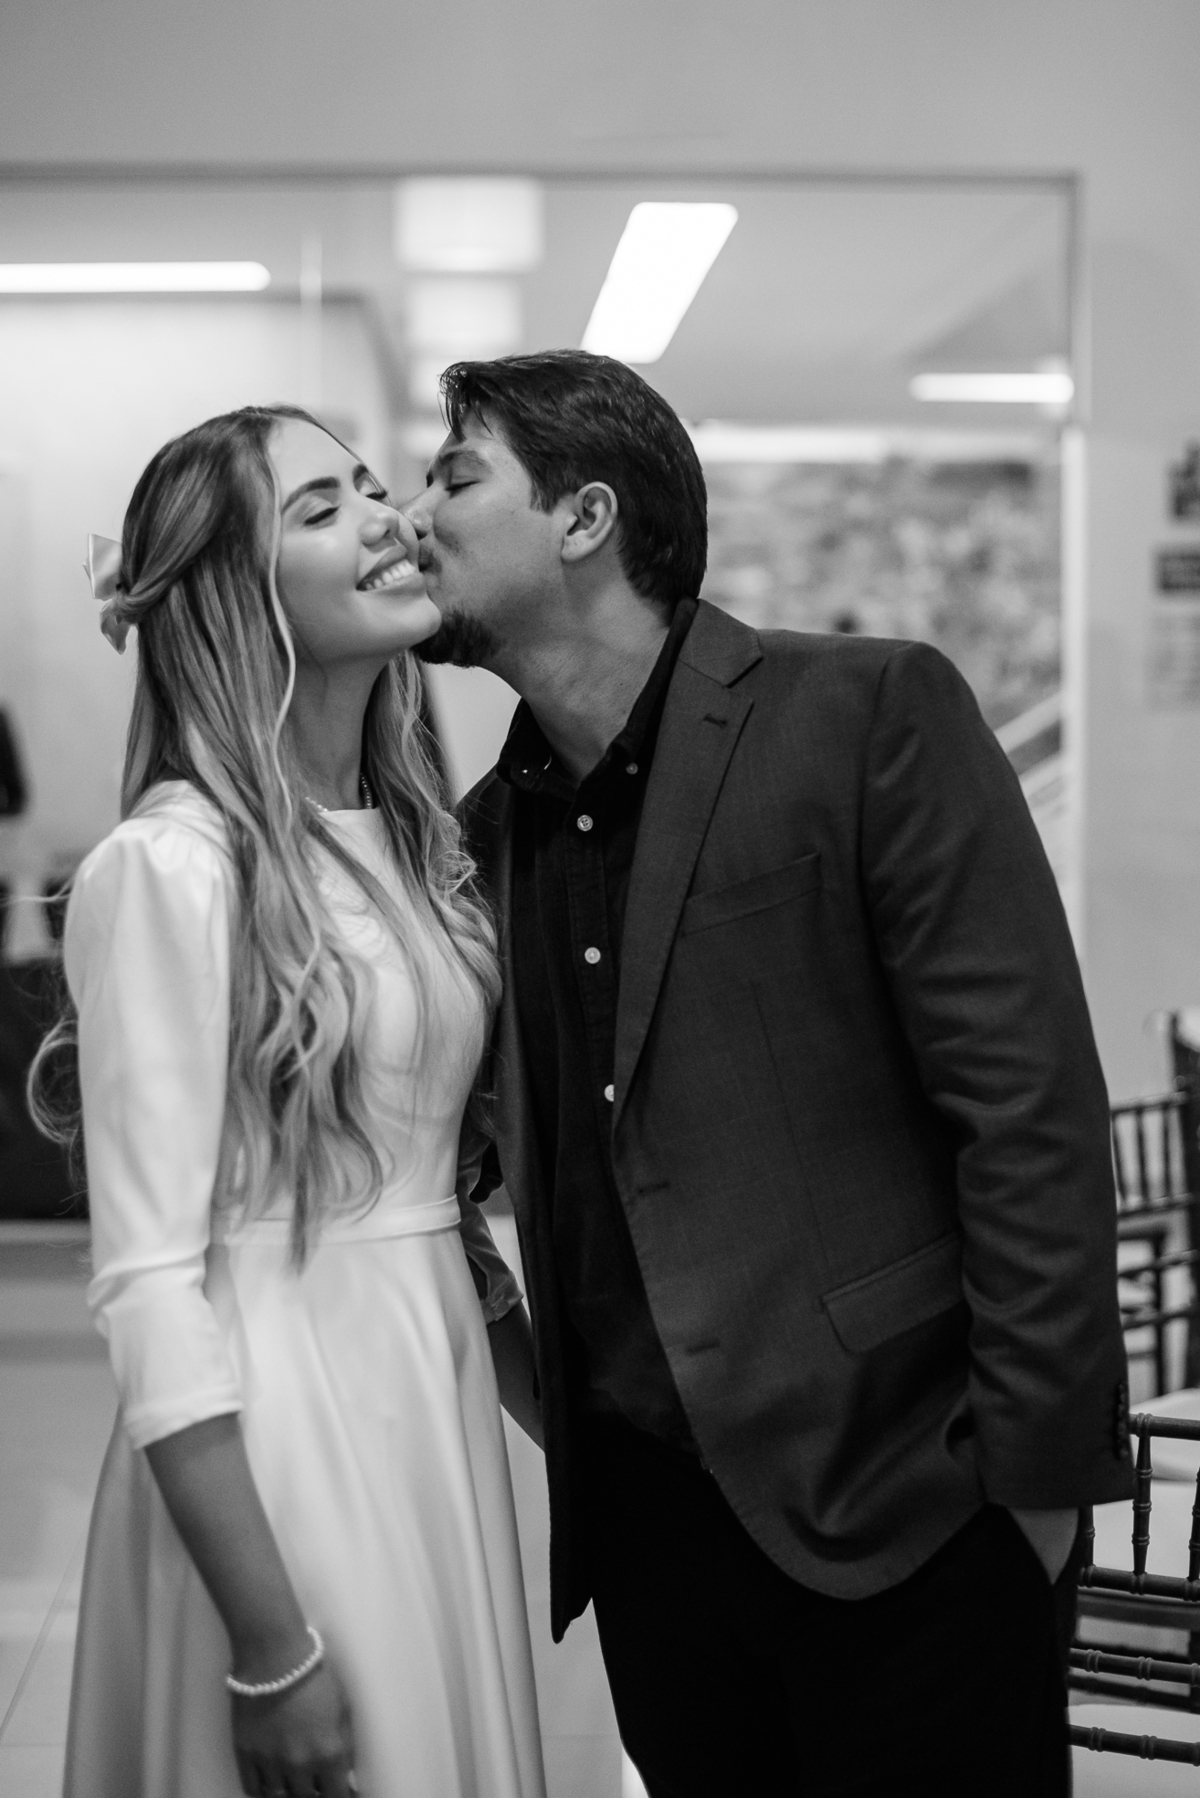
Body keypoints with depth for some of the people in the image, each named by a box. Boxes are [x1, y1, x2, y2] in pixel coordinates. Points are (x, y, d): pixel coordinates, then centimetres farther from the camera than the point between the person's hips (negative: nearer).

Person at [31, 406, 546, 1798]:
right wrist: (268, 1647, -19)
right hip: (274, 1422, -7)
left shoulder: (412, 838, 7)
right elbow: (150, 1283, -17)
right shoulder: (170, 863, -16)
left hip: (441, 1406, 7)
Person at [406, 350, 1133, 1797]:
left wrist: (1033, 1472, -14)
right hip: (641, 1516, 6)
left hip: (897, 1507, -5)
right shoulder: (488, 825, 10)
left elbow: (1031, 1110, -13)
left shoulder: (869, 717, -9)